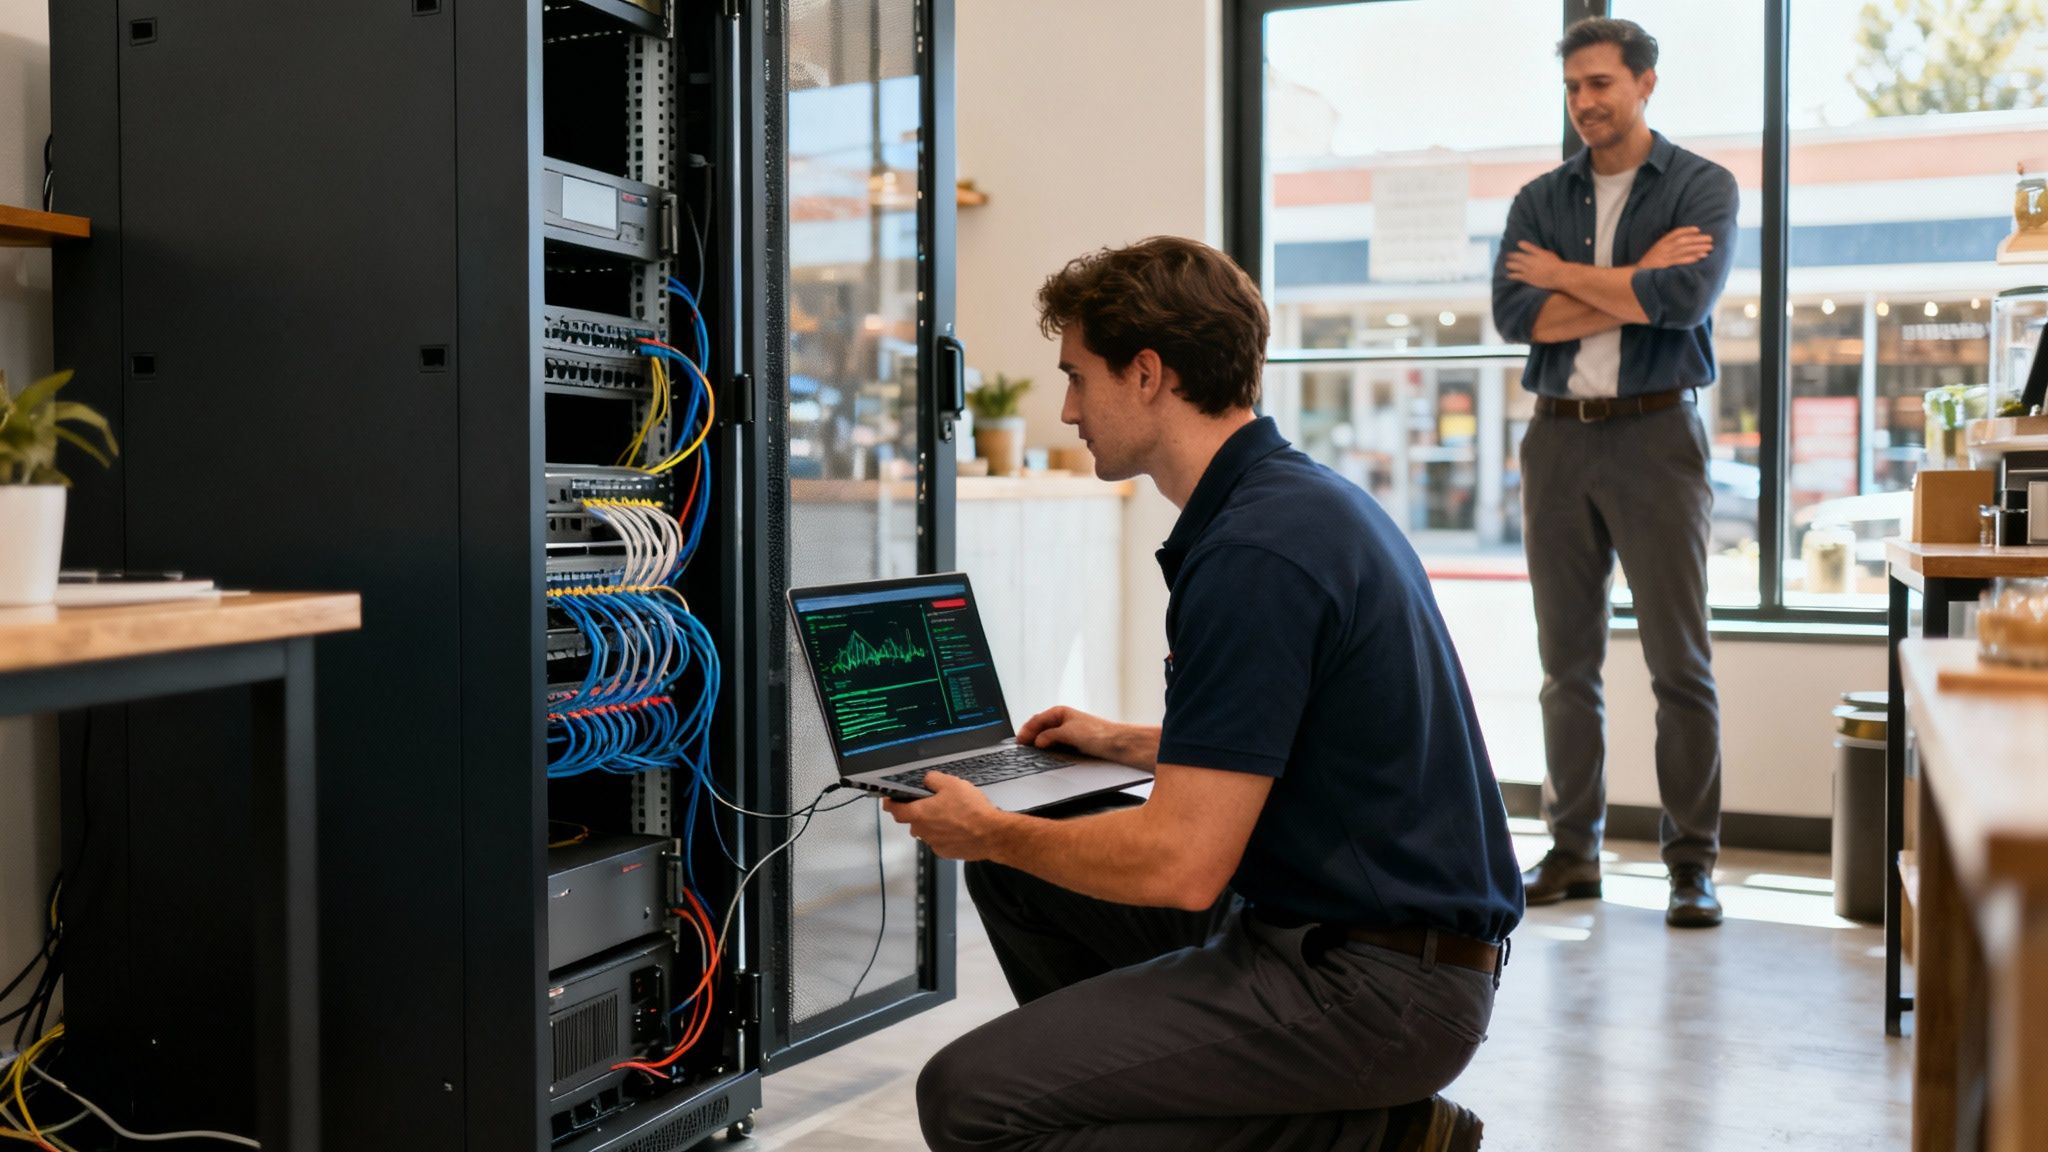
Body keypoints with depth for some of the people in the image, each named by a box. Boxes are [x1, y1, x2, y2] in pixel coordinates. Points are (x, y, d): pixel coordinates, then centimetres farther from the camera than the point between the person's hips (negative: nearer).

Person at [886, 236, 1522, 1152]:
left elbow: (1182, 864, -24)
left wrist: (989, 831, -8)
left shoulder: (1254, 553, -23)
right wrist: (1127, 744, 30)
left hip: (1374, 982, -10)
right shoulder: (1302, 497, 10)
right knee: (1016, 872, 16)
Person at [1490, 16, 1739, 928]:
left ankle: (1693, 861, 5)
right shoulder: (1540, 200, 12)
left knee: (1679, 661, -2)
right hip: (1558, 438, 4)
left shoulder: (1702, 187, 2)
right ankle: (1573, 850, 14)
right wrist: (1635, 288, -10)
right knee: (1568, 659, 7)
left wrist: (1564, 275, -5)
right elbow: (1512, 313, -4)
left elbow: (1687, 296, -16)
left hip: (1656, 434, -3)